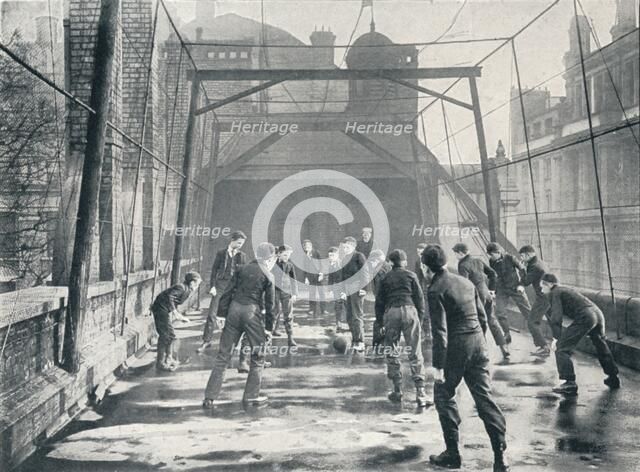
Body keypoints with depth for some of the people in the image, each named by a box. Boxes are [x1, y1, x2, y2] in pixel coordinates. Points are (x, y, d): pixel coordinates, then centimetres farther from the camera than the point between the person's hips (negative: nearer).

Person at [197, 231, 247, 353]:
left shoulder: (242, 256, 5)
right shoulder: (221, 253, 3)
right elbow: (214, 270, 4)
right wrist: (213, 286, -4)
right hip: (220, 286, 0)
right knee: (212, 314, -4)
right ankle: (206, 341, 5)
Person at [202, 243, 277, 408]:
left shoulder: (242, 269, 12)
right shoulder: (267, 276, 2)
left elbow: (227, 292, 9)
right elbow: (269, 304, 2)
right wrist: (269, 328, 7)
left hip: (234, 309, 4)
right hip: (253, 312, -4)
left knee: (223, 355, 7)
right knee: (258, 357, 12)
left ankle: (210, 397, 7)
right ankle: (251, 395, 13)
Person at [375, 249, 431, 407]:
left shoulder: (385, 278, 12)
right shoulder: (410, 275, 8)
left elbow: (379, 301, 11)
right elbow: (419, 297, 6)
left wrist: (380, 322, 16)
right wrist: (420, 315, 14)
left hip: (390, 313, 1)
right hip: (409, 310, -1)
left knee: (392, 353, 11)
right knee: (415, 353, -2)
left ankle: (397, 391, 13)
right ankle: (420, 393, -8)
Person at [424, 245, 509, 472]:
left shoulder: (436, 290, -12)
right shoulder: (466, 282, 9)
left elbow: (440, 331, -17)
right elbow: (483, 317, 14)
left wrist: (438, 365, -15)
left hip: (455, 347, -6)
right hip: (478, 343, 6)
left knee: (444, 396, 10)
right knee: (484, 396, 8)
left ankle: (452, 454, 13)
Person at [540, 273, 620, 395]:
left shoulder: (554, 293, 2)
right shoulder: (565, 290, 28)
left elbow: (556, 318, -9)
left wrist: (558, 338, -6)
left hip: (584, 317, -9)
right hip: (598, 313, 9)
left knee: (562, 349, -3)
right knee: (601, 347, 30)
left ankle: (570, 384, -8)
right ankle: (613, 378, 43)